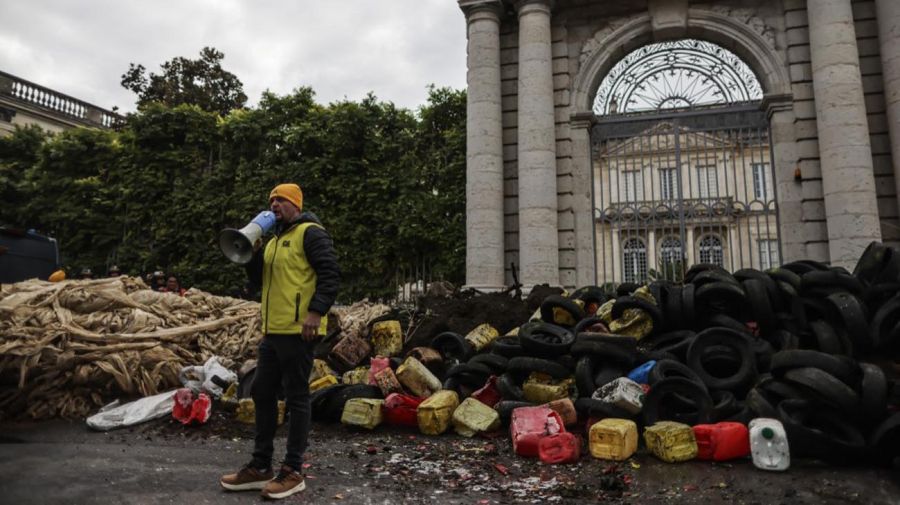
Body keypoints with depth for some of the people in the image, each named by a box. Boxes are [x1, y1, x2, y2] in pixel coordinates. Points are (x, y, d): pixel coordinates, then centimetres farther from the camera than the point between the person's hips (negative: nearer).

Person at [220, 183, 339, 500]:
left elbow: (330, 274, -16)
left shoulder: (310, 232, -7)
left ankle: (293, 471, 9)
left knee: (296, 398, -1)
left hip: (298, 331, -9)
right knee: (262, 393, 13)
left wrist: (316, 311, -24)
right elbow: (259, 280, 22)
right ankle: (260, 466, 25)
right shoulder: (275, 239, 21)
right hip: (273, 330, 10)